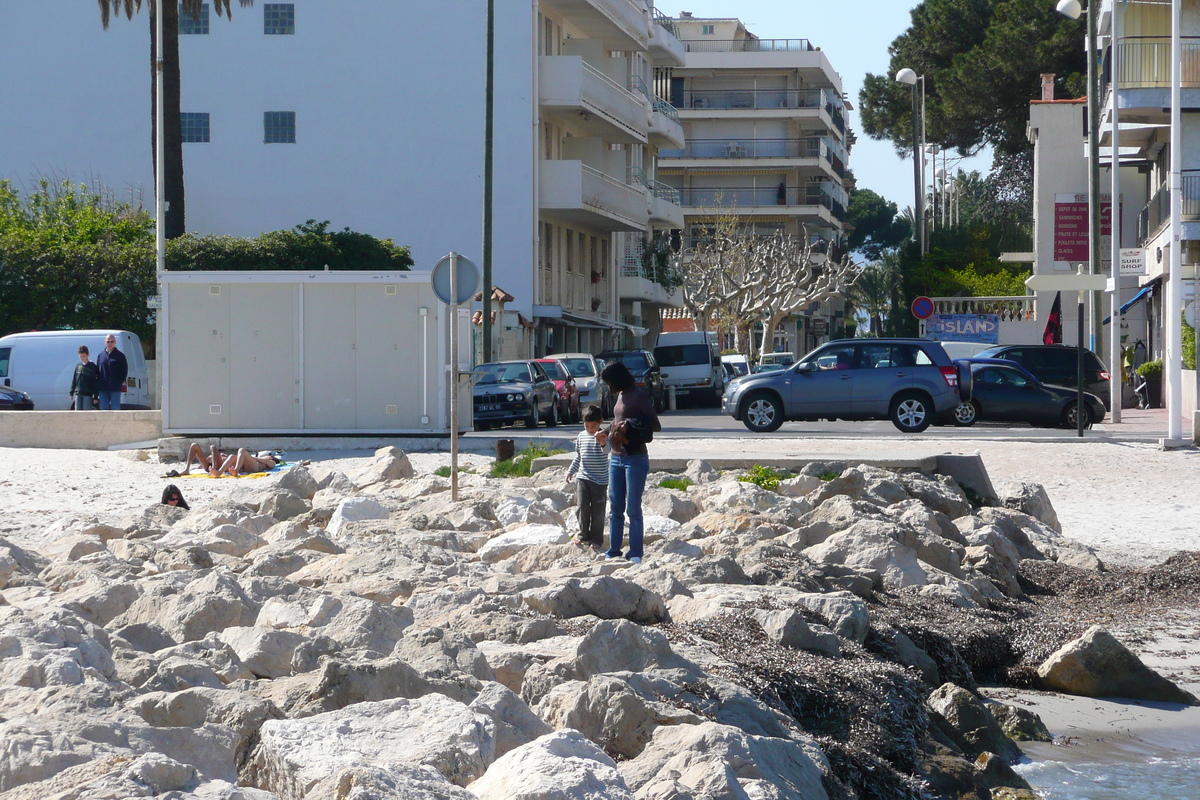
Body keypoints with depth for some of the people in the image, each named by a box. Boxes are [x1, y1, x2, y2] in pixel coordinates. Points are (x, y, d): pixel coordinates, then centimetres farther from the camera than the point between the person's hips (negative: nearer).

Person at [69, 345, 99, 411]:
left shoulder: (92, 366, -4)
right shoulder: (78, 365, 10)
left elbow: (95, 382, -5)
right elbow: (74, 380, 15)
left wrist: (95, 396, -8)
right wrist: (71, 392, 11)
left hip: (88, 395, -5)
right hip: (78, 394, 5)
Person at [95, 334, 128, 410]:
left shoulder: (120, 355, 2)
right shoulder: (101, 356, 12)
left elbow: (124, 371, 1)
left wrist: (119, 382, -9)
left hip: (115, 389, -4)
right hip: (103, 388, 4)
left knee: (115, 408, -3)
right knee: (103, 408, 4)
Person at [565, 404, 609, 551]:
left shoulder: (602, 436, -7)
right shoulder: (581, 436, 8)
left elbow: (607, 450, -27)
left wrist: (603, 442, -47)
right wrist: (571, 471, 17)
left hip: (599, 480, -4)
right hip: (583, 477, 4)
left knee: (597, 511, 1)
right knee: (583, 507, -2)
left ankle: (596, 539, 9)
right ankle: (583, 536, 9)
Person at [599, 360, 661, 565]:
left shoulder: (639, 396, -11)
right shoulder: (621, 395, 13)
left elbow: (656, 425, -14)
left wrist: (630, 426, -24)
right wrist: (606, 433, 15)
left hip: (635, 459, -8)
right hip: (616, 458, 8)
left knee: (633, 509, -4)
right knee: (614, 508, 9)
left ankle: (635, 554, 0)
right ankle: (614, 551, 13)